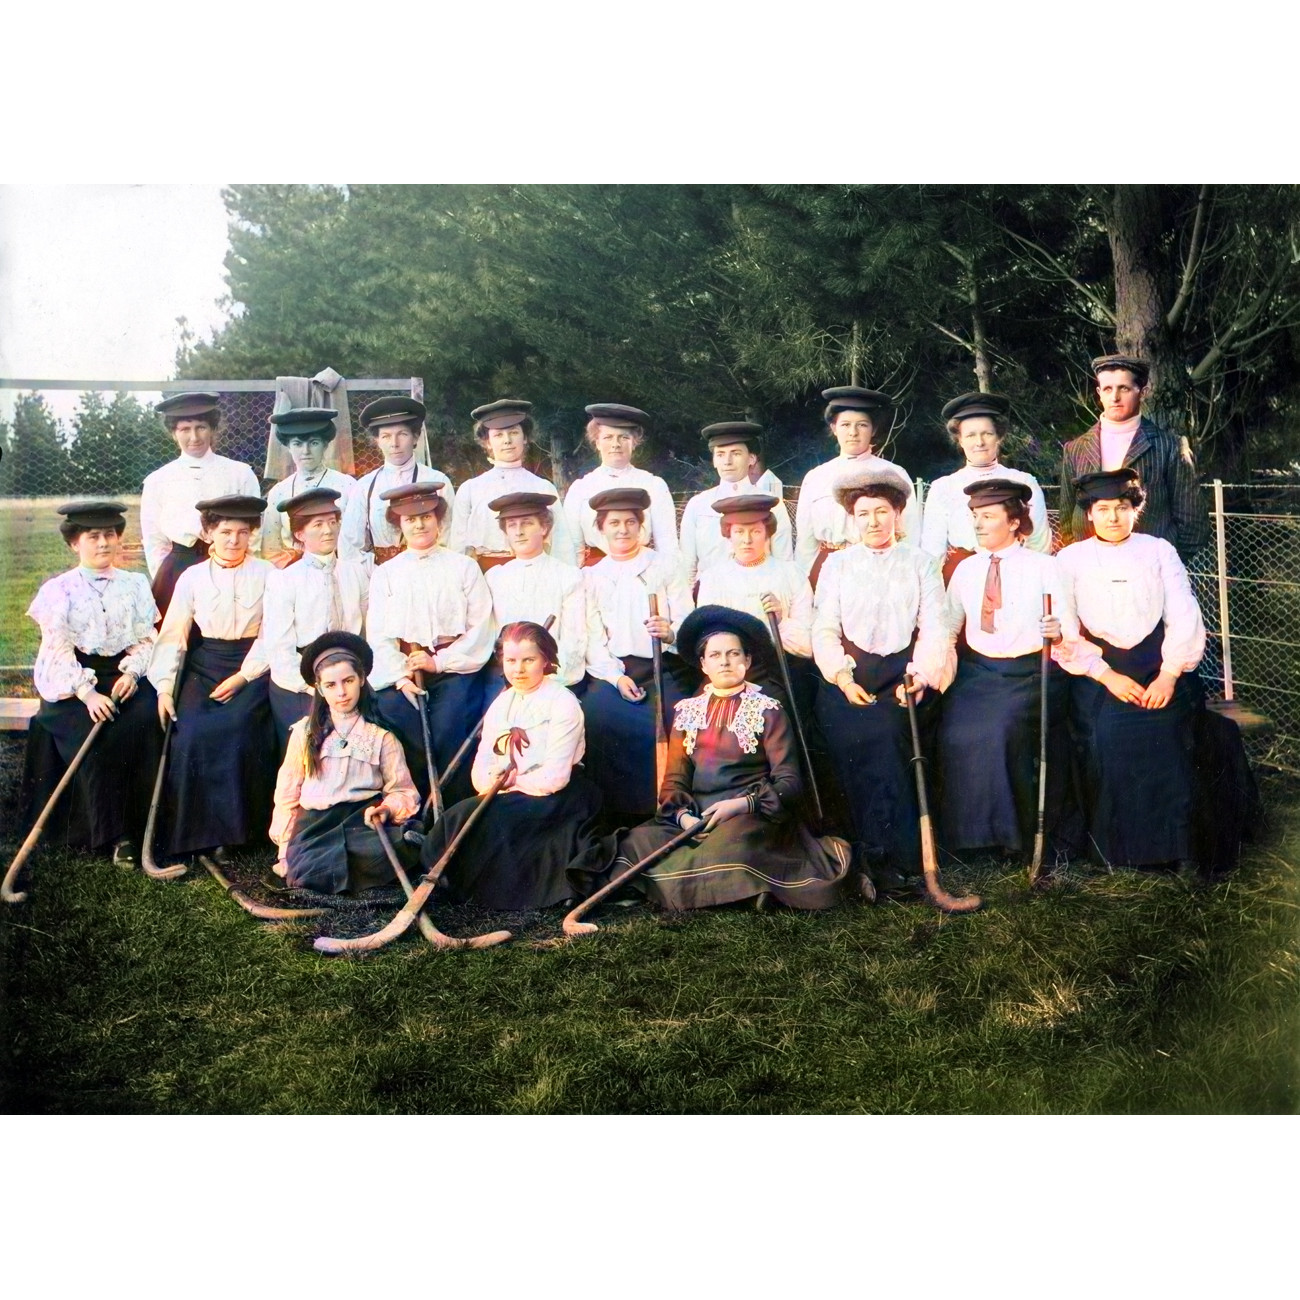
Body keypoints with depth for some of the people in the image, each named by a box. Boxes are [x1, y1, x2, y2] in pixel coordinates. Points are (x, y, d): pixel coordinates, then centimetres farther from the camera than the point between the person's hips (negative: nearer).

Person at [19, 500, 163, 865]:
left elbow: (146, 639, 7)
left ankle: (141, 822, -18)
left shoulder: (135, 585, 9)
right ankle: (114, 832, -18)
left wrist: (132, 673, -13)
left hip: (123, 675, 2)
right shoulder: (60, 591, 1)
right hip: (72, 682, -2)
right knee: (98, 737, -28)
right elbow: (58, 650, -6)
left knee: (145, 722, -27)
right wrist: (87, 693, -19)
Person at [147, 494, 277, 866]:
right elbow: (173, 634, 5)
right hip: (204, 668, 2)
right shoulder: (192, 577, 8)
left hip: (252, 668, -2)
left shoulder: (266, 575, 2)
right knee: (190, 735, -22)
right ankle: (193, 832, -10)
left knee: (234, 729, -27)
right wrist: (165, 685, -6)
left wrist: (242, 677, -12)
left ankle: (233, 827, -13)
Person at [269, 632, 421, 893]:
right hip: (314, 822, 0)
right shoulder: (305, 731, 10)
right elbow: (287, 793, 12)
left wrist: (388, 809, -18)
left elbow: (402, 790, 6)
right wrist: (286, 849, 6)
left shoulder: (381, 735, 8)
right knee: (301, 870, -33)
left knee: (403, 846, -34)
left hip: (362, 820, 0)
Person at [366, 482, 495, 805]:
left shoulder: (463, 567, 10)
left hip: (454, 667, -2)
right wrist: (400, 675, -9)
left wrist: (440, 661, -9)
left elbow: (481, 627, 1)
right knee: (393, 708, -20)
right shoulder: (385, 573, 15)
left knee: (448, 730, -20)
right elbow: (378, 634, 6)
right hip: (401, 668, 2)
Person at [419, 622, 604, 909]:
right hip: (508, 798, 7)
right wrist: (491, 780, -17)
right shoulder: (502, 703, 10)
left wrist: (508, 781, -7)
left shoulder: (562, 702, -11)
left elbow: (554, 777, -18)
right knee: (461, 815, -20)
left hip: (555, 799, -7)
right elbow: (481, 768, 6)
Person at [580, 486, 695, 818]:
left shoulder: (664, 568, 10)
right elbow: (593, 638, 5)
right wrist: (615, 677, -11)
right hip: (613, 669, 1)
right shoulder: (591, 577, 13)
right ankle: (616, 812, -13)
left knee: (662, 724, -28)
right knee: (596, 714, -26)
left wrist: (670, 632, -21)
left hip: (664, 668, -1)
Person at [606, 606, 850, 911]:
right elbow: (675, 778, 11)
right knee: (638, 842, -24)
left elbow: (788, 782, -2)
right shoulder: (687, 711, 16)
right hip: (695, 818, 4)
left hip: (751, 817, -4)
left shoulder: (767, 711, 5)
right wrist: (683, 815, -11)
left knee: (731, 840, -40)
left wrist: (743, 804, -18)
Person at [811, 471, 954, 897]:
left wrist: (918, 677, -11)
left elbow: (933, 627, 5)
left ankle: (878, 861, -15)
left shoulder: (920, 563, 14)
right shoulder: (837, 565, 16)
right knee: (852, 737, -21)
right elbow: (824, 630, 8)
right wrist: (842, 676, -9)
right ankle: (897, 863, -14)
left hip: (904, 674, -1)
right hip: (849, 678, 1)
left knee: (886, 732, -23)